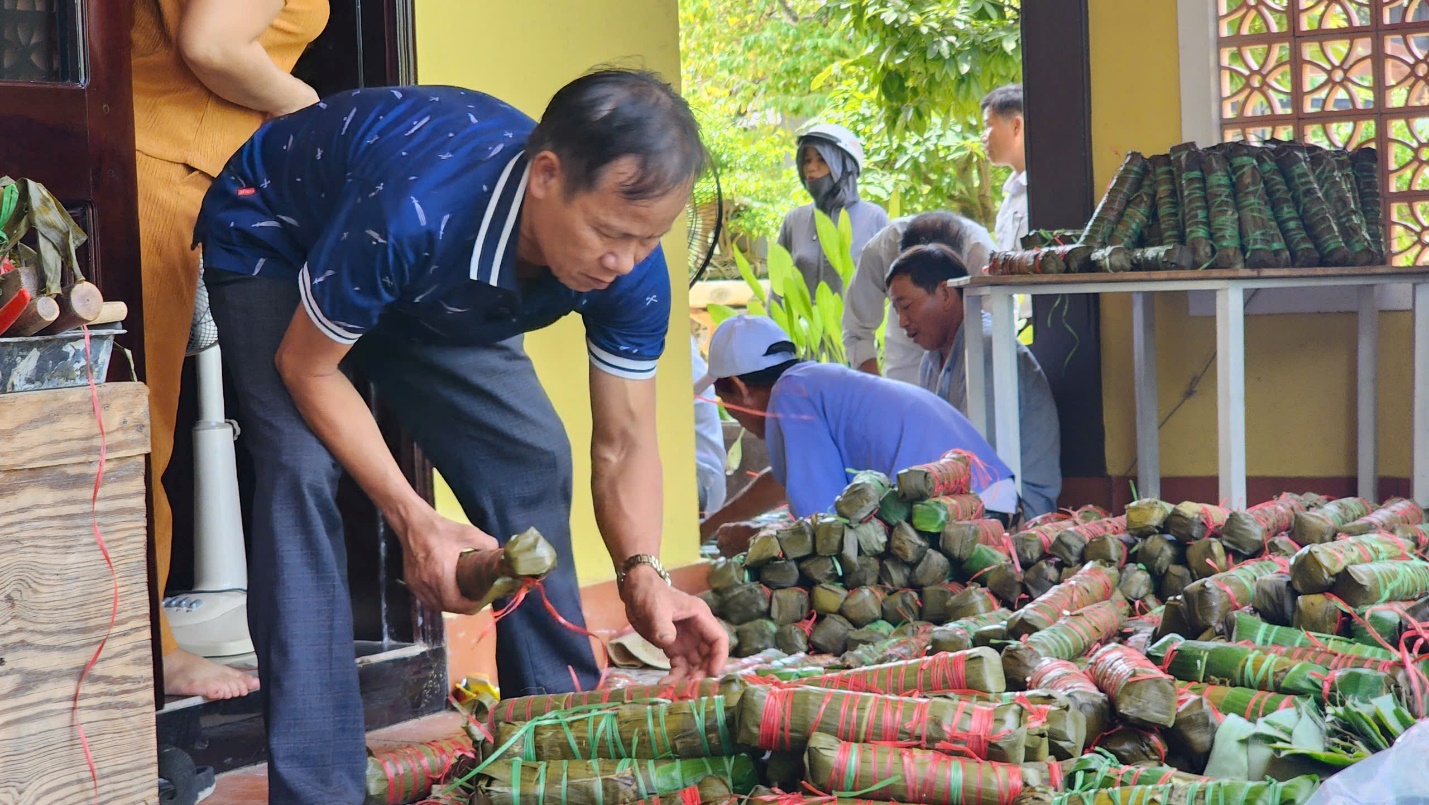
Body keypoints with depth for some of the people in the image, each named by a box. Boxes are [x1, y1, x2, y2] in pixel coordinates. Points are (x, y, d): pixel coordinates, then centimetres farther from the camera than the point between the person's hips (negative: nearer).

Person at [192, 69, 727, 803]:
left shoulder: (631, 267, -29)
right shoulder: (410, 210, -45)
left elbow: (624, 444, -17)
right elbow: (306, 366, -28)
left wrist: (642, 572, -35)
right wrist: (414, 519, -35)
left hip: (432, 282, 5)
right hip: (275, 241, -5)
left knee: (530, 461, -6)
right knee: (302, 468, -25)